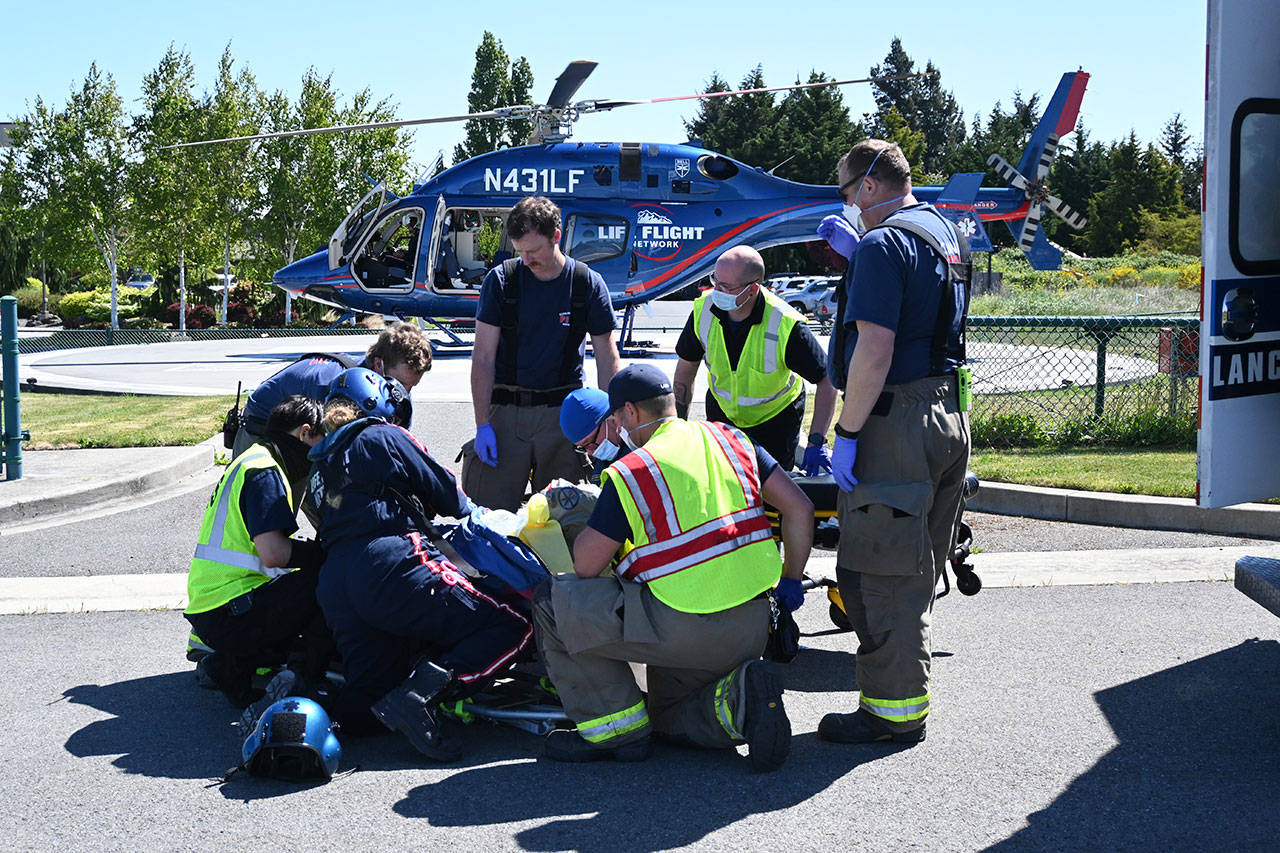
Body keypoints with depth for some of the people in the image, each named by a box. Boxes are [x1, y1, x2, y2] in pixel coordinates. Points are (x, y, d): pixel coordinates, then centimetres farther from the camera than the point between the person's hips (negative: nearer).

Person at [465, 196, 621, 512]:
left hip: (563, 412, 0)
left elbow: (607, 359, 5)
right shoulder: (500, 280, -1)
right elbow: (483, 357, -1)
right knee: (491, 508, -5)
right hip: (505, 410, 0)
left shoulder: (588, 285, 0)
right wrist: (483, 424, -8)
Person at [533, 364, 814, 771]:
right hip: (752, 630, 8)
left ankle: (618, 728, 6)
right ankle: (737, 697, -1)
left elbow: (586, 567, -6)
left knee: (554, 601, 4)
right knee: (671, 717, 29)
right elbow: (799, 507, 9)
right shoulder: (732, 440, 8)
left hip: (684, 628, -8)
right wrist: (790, 581, 19)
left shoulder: (630, 473, -9)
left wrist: (586, 532, 15)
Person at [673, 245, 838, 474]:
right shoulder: (704, 310, -20)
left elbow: (827, 381, -23)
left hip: (775, 418, -3)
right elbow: (686, 367, -3)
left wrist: (817, 443, -28)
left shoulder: (786, 325, -32)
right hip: (722, 411, 3)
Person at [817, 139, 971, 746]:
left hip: (897, 422, -10)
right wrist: (857, 254, 27)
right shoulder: (946, 234, 15)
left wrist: (847, 434, -18)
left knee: (877, 571, -3)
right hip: (948, 416, 10)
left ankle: (894, 711, 1)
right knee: (915, 568, 17)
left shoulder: (885, 244, -15)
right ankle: (907, 697, 26)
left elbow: (874, 352, -23)